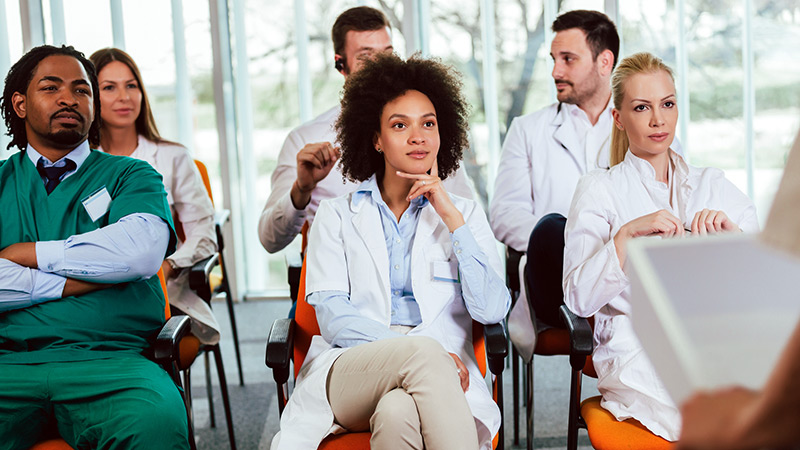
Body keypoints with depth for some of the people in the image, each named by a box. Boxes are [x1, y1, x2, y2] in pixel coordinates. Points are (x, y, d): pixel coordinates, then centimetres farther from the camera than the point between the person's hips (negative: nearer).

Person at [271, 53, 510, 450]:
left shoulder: (465, 214, 18)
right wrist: (417, 348, -15)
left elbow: (492, 310, 2)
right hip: (349, 370, 0)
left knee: (397, 413, -38)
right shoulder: (335, 216, 16)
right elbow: (332, 316, 1)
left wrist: (450, 216, -3)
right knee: (423, 352, -36)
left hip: (440, 378, 0)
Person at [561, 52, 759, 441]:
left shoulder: (713, 185, 18)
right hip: (636, 357, -4)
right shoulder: (599, 189, 6)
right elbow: (579, 299, -6)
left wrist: (732, 234, -8)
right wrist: (626, 234, -17)